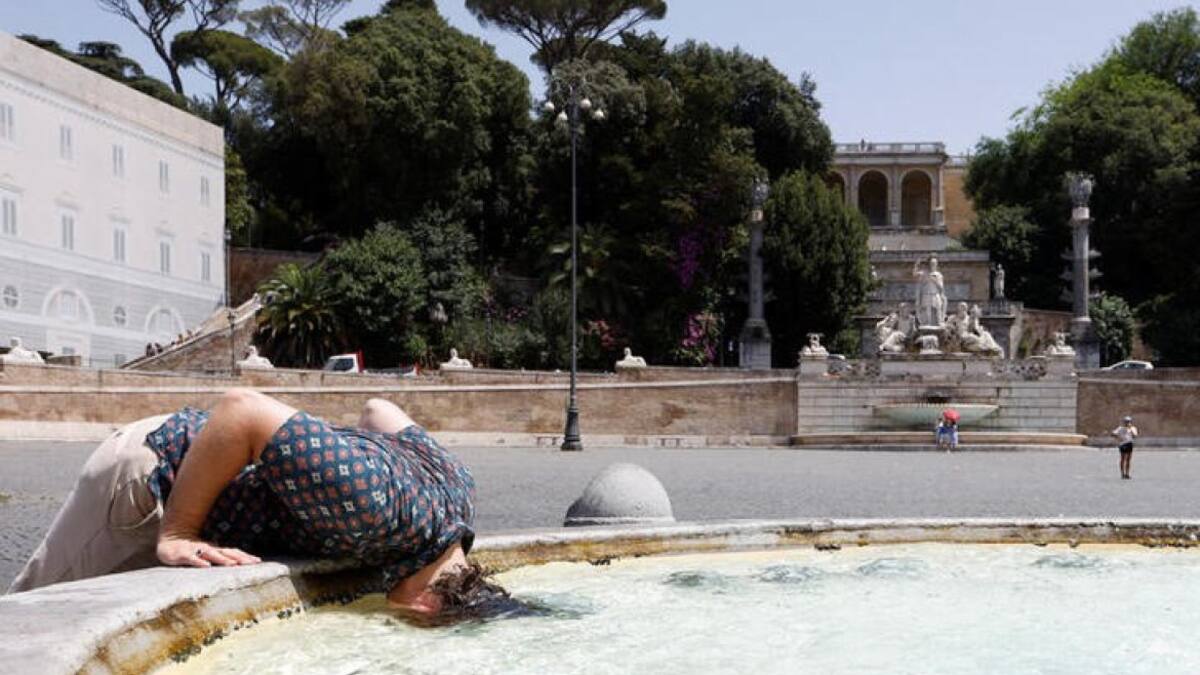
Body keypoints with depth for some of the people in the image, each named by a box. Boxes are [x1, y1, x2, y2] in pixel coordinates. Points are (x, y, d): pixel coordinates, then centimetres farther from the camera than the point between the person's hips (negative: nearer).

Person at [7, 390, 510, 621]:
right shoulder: (372, 505, -42)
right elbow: (241, 407, -39)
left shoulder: (458, 487, -15)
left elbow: (378, 408, 4)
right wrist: (174, 537, -33)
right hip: (152, 467, -7)